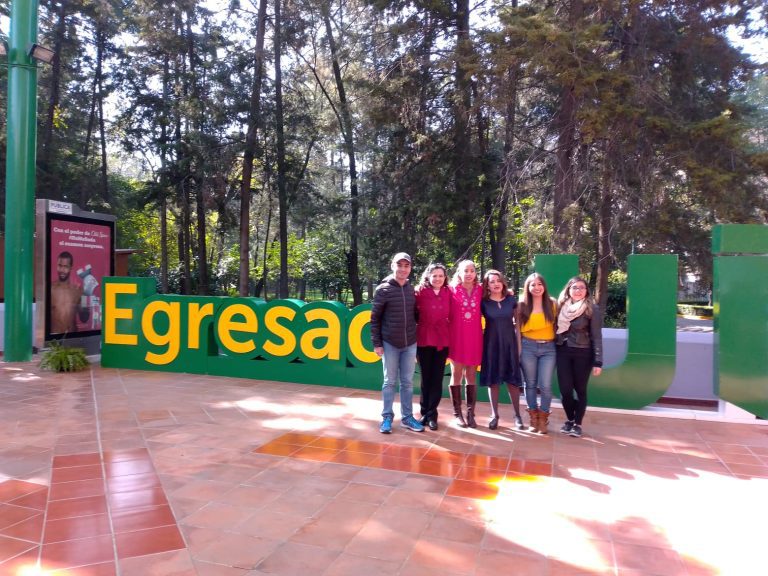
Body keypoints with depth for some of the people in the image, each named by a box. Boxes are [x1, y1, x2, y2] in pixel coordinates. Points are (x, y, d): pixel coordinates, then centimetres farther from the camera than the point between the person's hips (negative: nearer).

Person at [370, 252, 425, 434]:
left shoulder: (412, 290, 6)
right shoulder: (383, 289, -5)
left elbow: (416, 315, 13)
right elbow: (375, 318, -4)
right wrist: (377, 343, -6)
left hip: (410, 344, 3)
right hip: (389, 344, -3)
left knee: (407, 382, 9)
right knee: (390, 382, 5)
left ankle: (407, 417, 19)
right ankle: (387, 417, 15)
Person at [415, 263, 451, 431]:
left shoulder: (448, 293, 3)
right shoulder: (420, 292, -5)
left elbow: (451, 316, 8)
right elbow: (414, 314, -3)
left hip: (442, 340, 2)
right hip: (424, 340, -2)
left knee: (437, 378, 4)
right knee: (426, 378, 9)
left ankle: (431, 414, 14)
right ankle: (425, 412, 22)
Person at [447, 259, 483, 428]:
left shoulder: (480, 290, 4)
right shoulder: (452, 290, -4)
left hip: (475, 337, 2)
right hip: (457, 337, -2)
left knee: (471, 375, 7)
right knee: (457, 374, 4)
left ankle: (470, 413, 14)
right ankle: (457, 413, 12)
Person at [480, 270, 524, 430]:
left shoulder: (511, 300, 2)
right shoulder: (483, 302, -2)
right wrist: (480, 343, -6)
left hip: (510, 343, 1)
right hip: (491, 343, 0)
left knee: (513, 379, 2)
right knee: (492, 380, 3)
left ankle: (517, 415, 14)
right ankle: (494, 415, 14)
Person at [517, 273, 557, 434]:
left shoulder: (553, 304, 4)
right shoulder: (522, 306, 3)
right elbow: (518, 329, 5)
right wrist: (518, 349, 1)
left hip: (548, 348, 0)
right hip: (528, 347, 0)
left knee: (545, 385, -4)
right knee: (530, 384, 7)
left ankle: (543, 419, 11)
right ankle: (533, 418, 19)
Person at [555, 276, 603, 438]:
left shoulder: (593, 309, -7)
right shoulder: (561, 306, 3)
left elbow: (596, 336, -7)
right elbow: (556, 329, 7)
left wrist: (598, 361, -10)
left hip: (583, 354, -3)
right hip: (563, 352, 3)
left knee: (580, 389, 7)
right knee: (565, 389, 3)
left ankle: (577, 424, 21)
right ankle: (569, 420, 26)